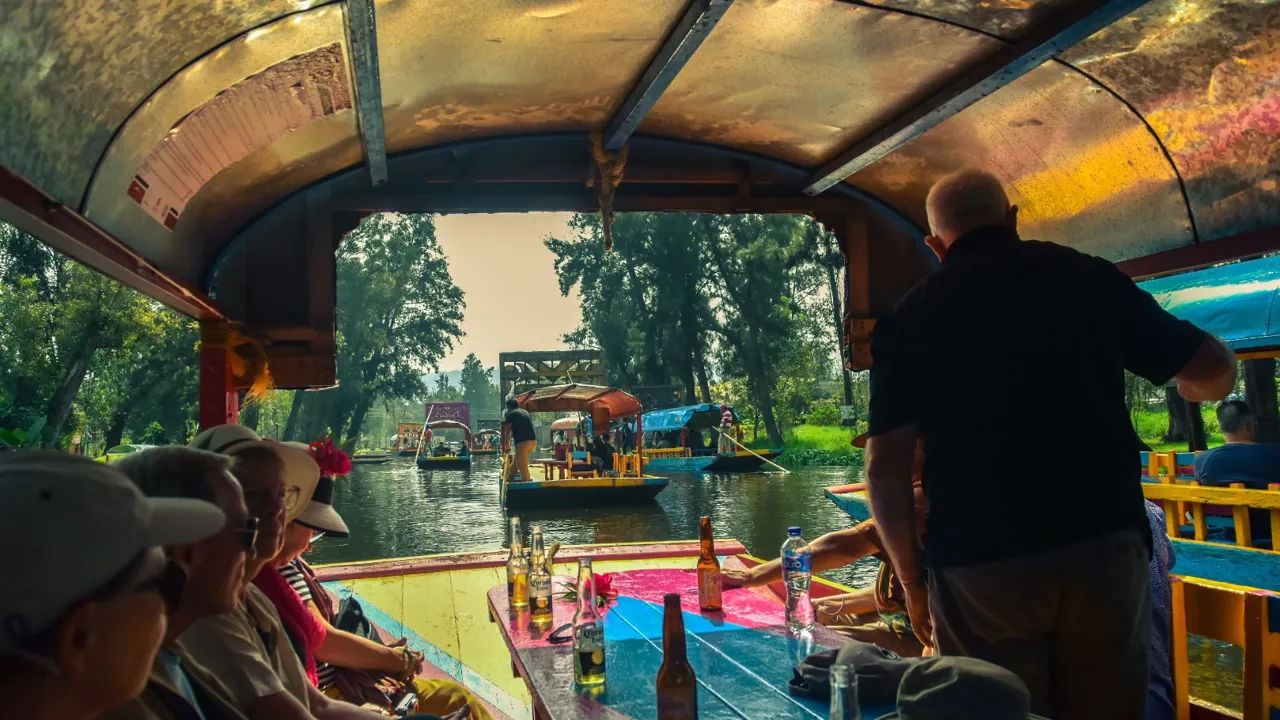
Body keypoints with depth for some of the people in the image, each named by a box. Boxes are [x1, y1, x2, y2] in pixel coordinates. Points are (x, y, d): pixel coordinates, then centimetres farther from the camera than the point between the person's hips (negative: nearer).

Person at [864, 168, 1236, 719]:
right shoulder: (1089, 278, 6)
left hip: (979, 565, -1)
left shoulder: (909, 319, 2)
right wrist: (1193, 384, 37)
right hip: (1105, 544, 2)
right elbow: (1215, 373, 14)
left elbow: (885, 468, -3)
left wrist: (912, 581, 7)